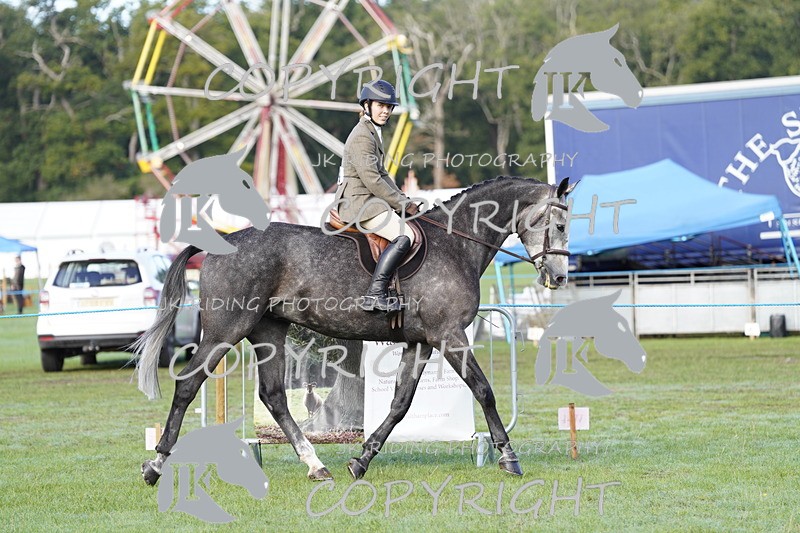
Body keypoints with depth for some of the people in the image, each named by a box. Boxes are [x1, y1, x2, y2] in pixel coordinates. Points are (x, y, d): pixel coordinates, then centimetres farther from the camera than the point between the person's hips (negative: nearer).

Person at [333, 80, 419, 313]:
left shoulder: (373, 133, 19)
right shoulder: (362, 136, -15)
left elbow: (381, 174, 23)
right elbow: (372, 180, -20)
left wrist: (403, 200, 10)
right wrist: (402, 204, -13)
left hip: (369, 202, 11)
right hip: (359, 204, -11)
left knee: (416, 230, 16)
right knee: (405, 236, -25)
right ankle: (375, 294, -31)